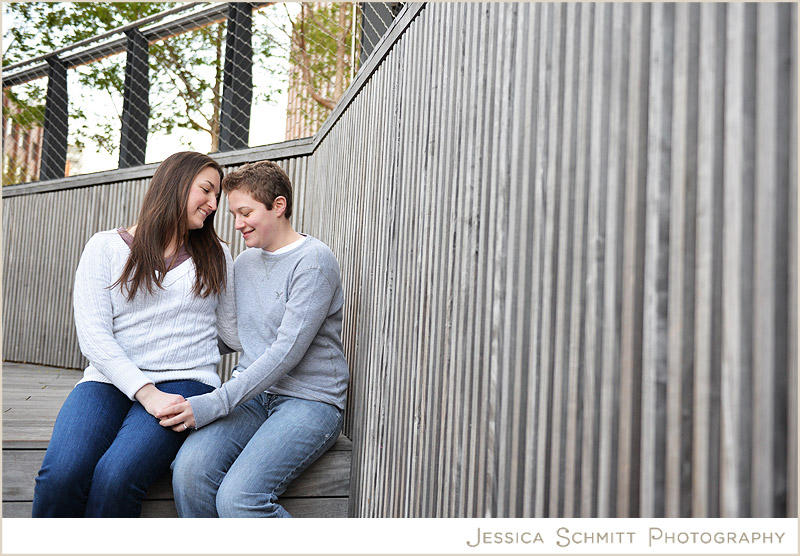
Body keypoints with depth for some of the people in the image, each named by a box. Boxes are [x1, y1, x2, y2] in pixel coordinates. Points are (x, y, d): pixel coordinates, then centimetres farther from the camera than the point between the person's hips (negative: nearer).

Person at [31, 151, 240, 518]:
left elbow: (234, 332, 18)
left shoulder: (216, 256, 16)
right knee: (60, 474, -28)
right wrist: (147, 392, -16)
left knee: (116, 476, -29)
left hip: (185, 381, 0)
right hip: (111, 380, 0)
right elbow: (92, 335, -4)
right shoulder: (106, 247, 8)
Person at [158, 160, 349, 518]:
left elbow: (288, 351, -17)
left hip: (309, 400, -6)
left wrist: (215, 404, -20)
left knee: (238, 498, -26)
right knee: (189, 469, -24)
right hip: (252, 394, 6)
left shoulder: (314, 260, -9)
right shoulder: (244, 263, 16)